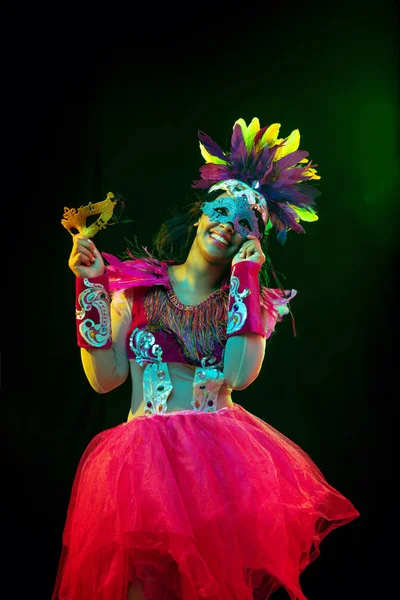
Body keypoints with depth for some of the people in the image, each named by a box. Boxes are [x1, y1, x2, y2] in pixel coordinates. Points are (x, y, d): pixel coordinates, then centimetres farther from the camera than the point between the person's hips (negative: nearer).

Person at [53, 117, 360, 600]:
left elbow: (240, 375, -10)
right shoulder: (138, 285, 8)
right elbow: (105, 378, -1)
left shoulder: (251, 300, 10)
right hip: (145, 451, 0)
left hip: (222, 450, 1)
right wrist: (93, 284, -6)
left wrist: (245, 274, -6)